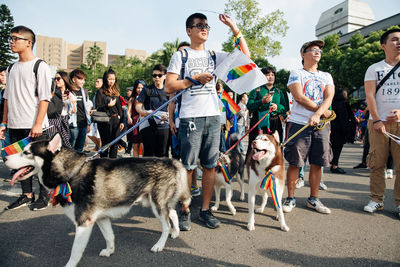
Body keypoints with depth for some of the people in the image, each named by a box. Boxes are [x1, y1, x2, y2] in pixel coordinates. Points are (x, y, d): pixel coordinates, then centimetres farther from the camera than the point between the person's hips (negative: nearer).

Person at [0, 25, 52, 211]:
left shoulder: (40, 66, -4)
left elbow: (44, 98, -10)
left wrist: (38, 124, -16)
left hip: (33, 126, -6)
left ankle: (44, 196, 14)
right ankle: (27, 195, 23)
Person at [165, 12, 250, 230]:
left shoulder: (214, 56, 17)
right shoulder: (181, 55, 6)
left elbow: (245, 56, 10)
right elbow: (169, 87, -2)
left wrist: (234, 28, 7)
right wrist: (195, 78, -7)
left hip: (213, 116, 4)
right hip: (191, 118, -4)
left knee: (210, 165, 6)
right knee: (187, 166, -1)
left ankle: (205, 210, 19)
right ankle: (184, 211, 14)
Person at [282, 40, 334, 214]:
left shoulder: (326, 76, 17)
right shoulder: (296, 74, 5)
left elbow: (329, 97, 1)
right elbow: (299, 97, -9)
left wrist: (317, 114, -18)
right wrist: (324, 112, -8)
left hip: (321, 124, 4)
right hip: (299, 123, -4)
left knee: (317, 163, 6)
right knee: (294, 163, -3)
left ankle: (313, 199, 19)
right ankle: (290, 198, 9)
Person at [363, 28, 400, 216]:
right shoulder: (374, 69, 11)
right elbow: (370, 96, 2)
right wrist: (377, 120, -8)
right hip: (378, 122, 0)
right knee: (376, 163, 0)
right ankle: (376, 200, 10)